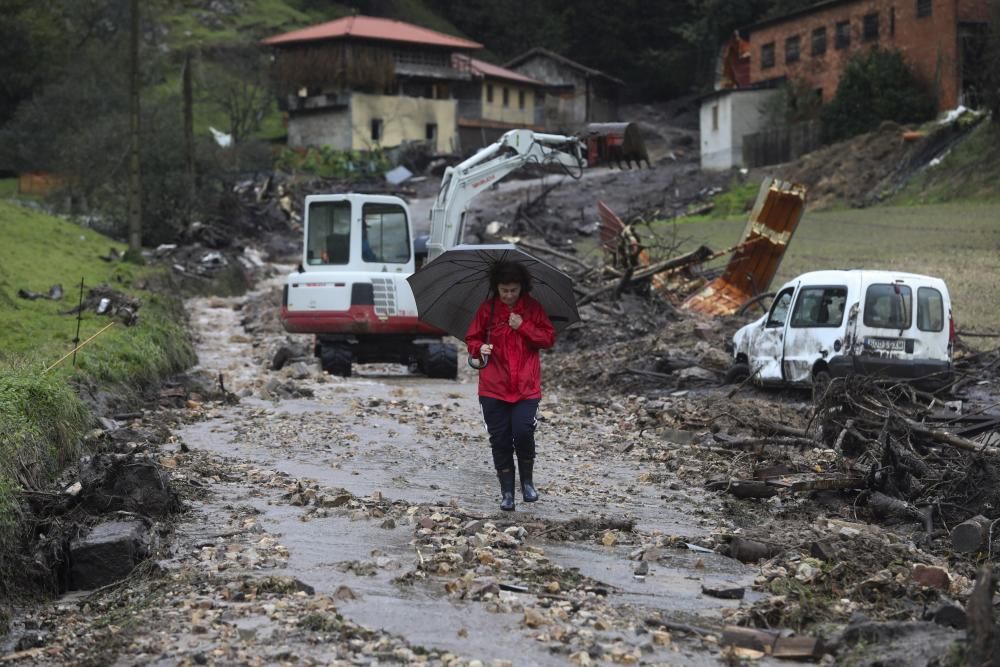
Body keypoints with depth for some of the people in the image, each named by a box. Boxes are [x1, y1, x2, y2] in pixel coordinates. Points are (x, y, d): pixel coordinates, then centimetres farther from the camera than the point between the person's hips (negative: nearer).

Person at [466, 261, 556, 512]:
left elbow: (549, 338, 2)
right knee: (500, 439, 2)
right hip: (494, 387, 1)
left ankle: (527, 480, 9)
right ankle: (507, 492, 13)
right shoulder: (487, 308, 3)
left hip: (526, 386, -1)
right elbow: (472, 338, 9)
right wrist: (479, 348, -13)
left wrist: (523, 327, -12)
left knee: (523, 431, -16)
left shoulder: (532, 308, 3)